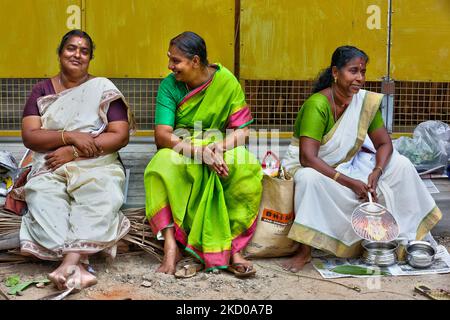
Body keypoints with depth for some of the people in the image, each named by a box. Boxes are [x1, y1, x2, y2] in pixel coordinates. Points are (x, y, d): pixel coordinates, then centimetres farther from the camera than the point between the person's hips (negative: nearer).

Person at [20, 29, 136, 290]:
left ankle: (70, 262, -47)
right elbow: (29, 136, 2)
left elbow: (121, 136, -2)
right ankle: (79, 266, -41)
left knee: (101, 198, -36)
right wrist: (70, 136, -15)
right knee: (43, 199, -32)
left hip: (97, 165, -2)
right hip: (51, 166, 2)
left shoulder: (103, 88, 7)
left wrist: (74, 152, -11)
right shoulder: (42, 91, 14)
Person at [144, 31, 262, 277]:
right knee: (162, 166, -34)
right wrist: (201, 150, -32)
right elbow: (162, 135, -16)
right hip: (179, 152, 0)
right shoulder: (169, 85, -7)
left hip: (220, 149, 0)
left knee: (248, 169, -31)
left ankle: (232, 247, -26)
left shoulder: (227, 81, -7)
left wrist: (220, 146, -29)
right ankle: (171, 245, -32)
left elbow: (242, 130, -7)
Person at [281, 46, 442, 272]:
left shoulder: (366, 101, -7)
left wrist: (376, 173, -22)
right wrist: (349, 182, -33)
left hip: (347, 164, 6)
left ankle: (409, 235, 3)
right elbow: (307, 158, -32)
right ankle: (304, 251, -27)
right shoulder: (317, 105, -25)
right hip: (309, 166, -6)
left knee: (401, 165, -7)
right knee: (311, 179, -40)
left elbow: (385, 144, 0)